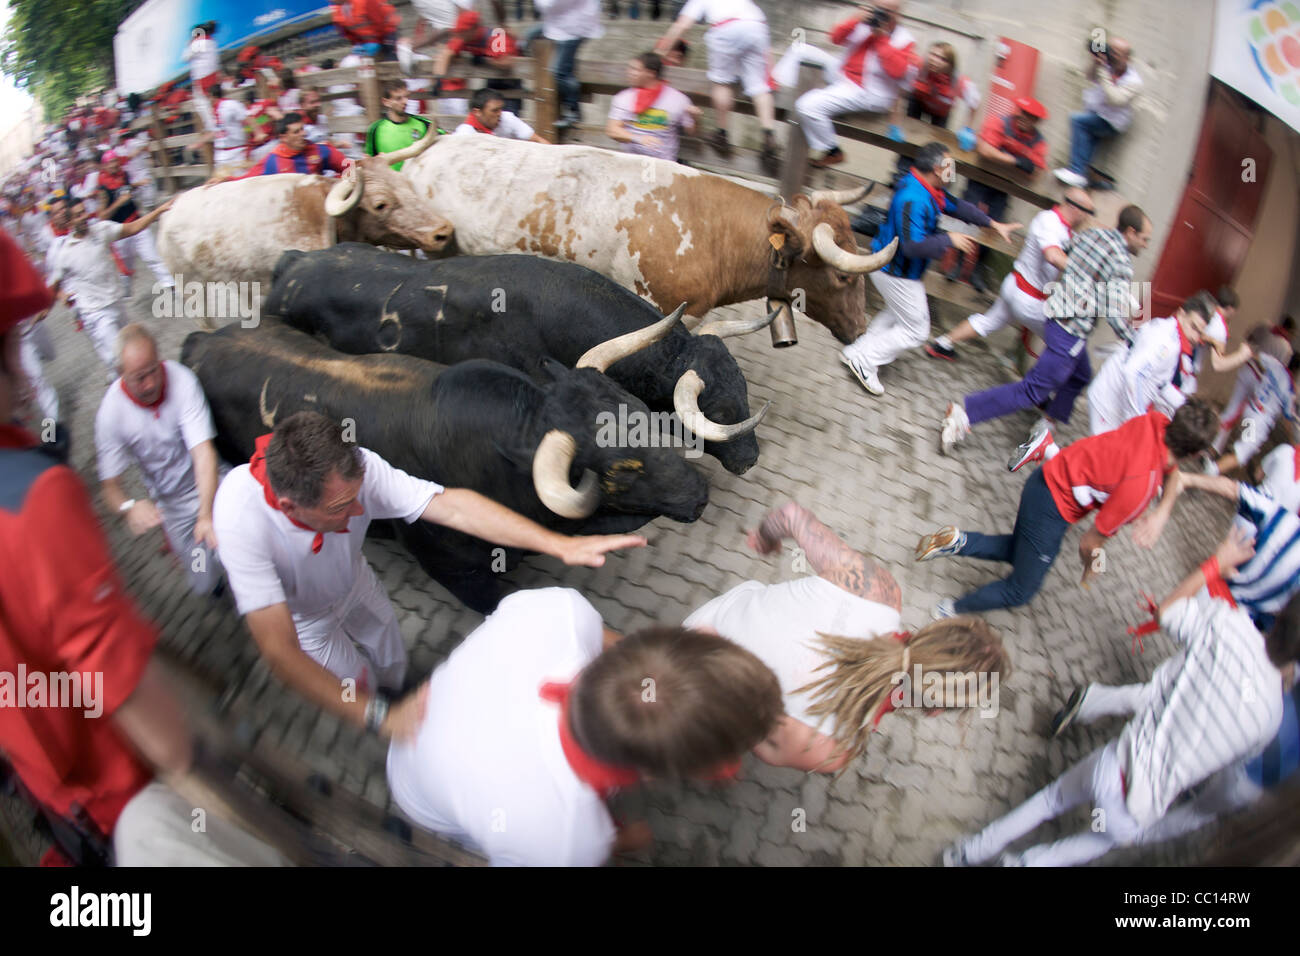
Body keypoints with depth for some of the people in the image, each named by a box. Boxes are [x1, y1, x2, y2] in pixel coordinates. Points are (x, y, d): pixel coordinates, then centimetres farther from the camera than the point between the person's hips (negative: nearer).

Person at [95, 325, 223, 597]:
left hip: (210, 484, -1)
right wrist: (129, 507, -42)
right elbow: (109, 485, -17)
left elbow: (203, 452, -30)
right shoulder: (111, 412, -20)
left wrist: (206, 516, -42)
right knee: (204, 584, 3)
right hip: (170, 501, 1)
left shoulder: (181, 379, -24)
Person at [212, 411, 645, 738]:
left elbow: (450, 506, -44)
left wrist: (561, 544, -51)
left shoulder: (355, 468, -39)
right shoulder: (240, 516, -47)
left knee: (392, 665, 22)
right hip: (303, 617, -3)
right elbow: (280, 652, -50)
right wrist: (379, 718, -57)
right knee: (360, 686, 11)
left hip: (355, 585, 3)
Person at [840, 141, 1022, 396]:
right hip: (896, 274, -10)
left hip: (889, 267, 10)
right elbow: (912, 246, -36)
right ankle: (865, 362, 7)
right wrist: (949, 240, -25)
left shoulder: (930, 189, 2)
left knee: (898, 312, 31)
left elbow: (956, 205, 15)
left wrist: (993, 224, 15)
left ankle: (858, 350, 33)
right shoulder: (913, 200, -31)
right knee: (916, 331, 4)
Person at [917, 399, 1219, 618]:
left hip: (1050, 475, 8)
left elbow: (1172, 469, 12)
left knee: (1019, 550, 33)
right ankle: (952, 611, 24)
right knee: (1021, 590, 13)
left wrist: (1163, 513, -2)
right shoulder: (1141, 487, -31)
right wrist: (1091, 567, 3)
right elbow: (1089, 542, -18)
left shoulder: (1157, 421, -12)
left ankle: (955, 542, 19)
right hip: (1053, 507, -8)